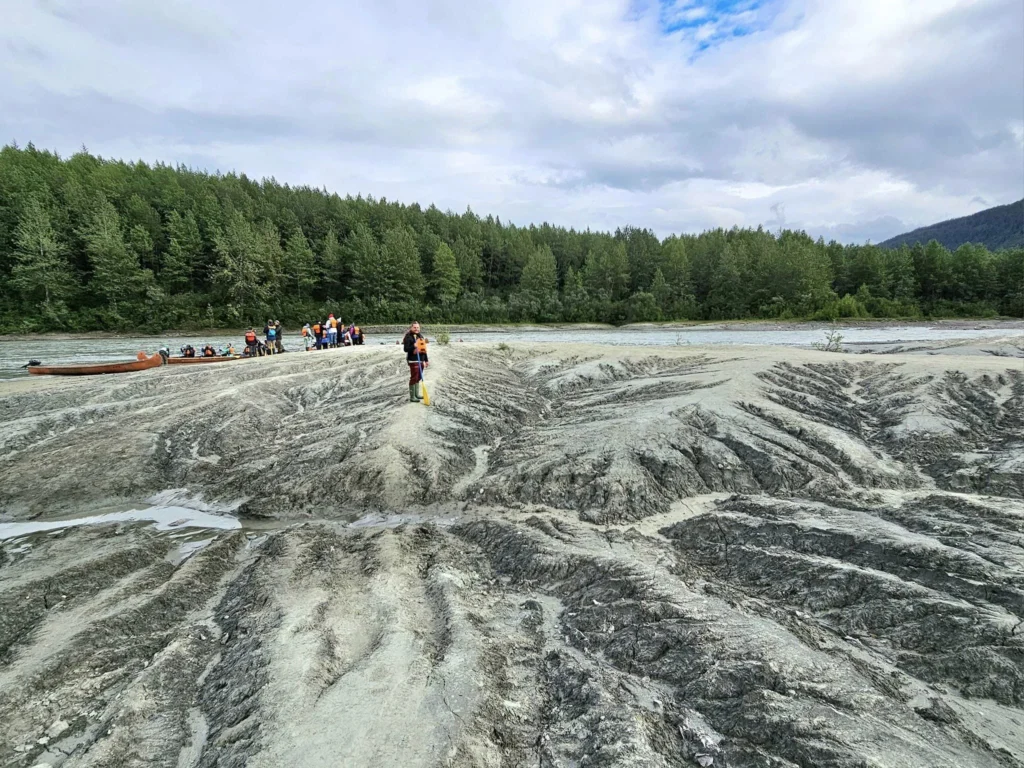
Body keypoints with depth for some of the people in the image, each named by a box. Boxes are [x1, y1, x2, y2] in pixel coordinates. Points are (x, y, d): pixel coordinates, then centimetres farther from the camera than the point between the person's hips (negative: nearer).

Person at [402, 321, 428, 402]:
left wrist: (425, 360, 19)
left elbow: (424, 349, 20)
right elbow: (405, 349, -14)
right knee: (414, 378, -8)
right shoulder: (408, 337, -8)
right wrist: (413, 346, -31)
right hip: (413, 361, -8)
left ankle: (416, 394, 25)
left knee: (418, 378, 14)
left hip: (421, 360, 8)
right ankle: (412, 397, -4)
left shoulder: (420, 336, 15)